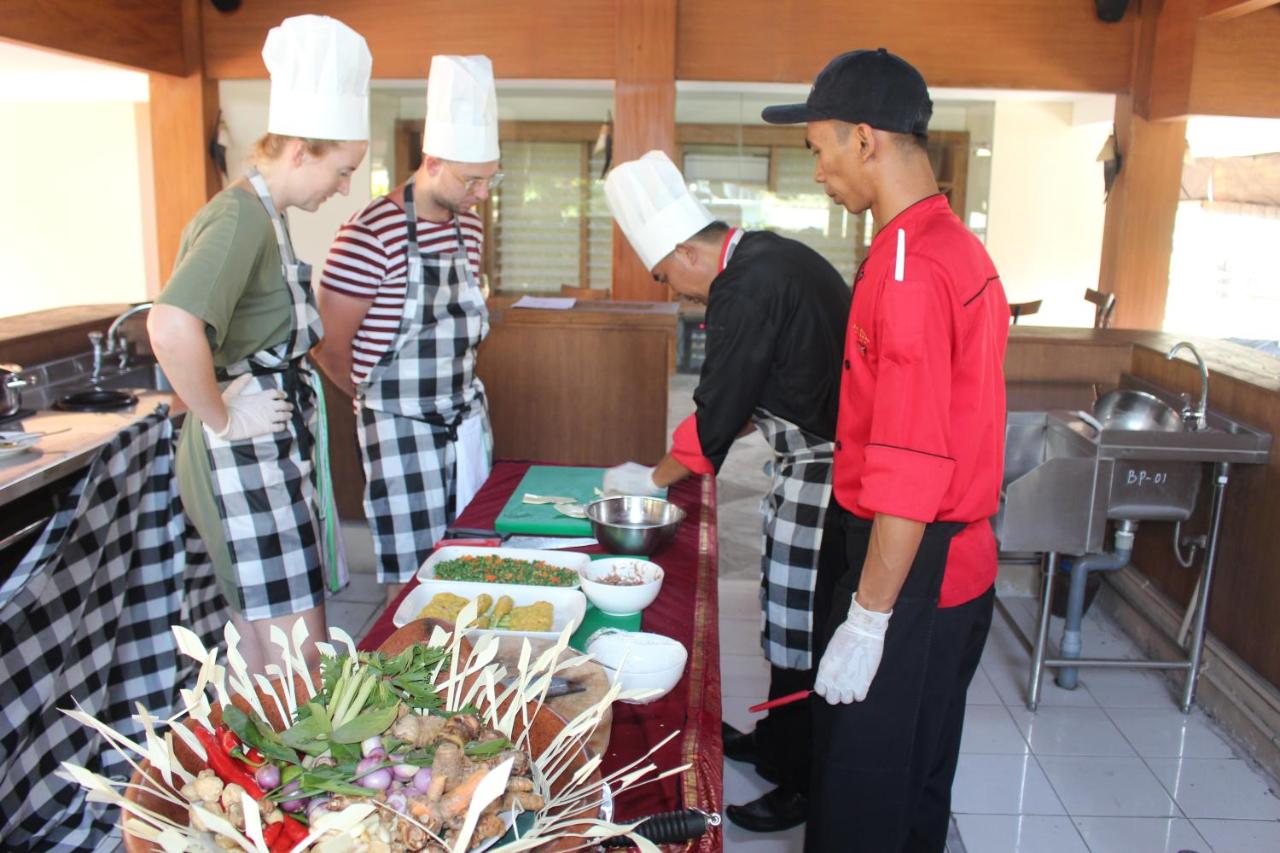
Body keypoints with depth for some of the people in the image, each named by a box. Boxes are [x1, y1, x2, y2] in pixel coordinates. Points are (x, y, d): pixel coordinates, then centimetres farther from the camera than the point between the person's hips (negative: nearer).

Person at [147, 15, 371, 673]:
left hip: (265, 459, 10)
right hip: (248, 464, -10)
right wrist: (220, 419, -23)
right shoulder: (242, 217, -19)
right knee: (299, 657, -2)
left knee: (260, 635, 19)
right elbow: (172, 327, -36)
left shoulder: (259, 214, 12)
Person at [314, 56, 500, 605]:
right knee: (412, 576, 1)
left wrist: (462, 387, 13)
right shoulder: (370, 235, -17)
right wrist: (378, 399, 1)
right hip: (402, 426, -7)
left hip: (467, 416, 7)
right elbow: (329, 344, -13)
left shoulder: (468, 224, 6)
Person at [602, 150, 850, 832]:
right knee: (788, 615, 20)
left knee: (800, 628, 2)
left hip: (820, 471, -10)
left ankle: (803, 783, 18)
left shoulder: (745, 288, -20)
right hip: (818, 459, 10)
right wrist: (698, 447, 14)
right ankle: (778, 741, 37)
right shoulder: (770, 255, 11)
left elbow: (720, 408, -16)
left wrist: (657, 477, -2)